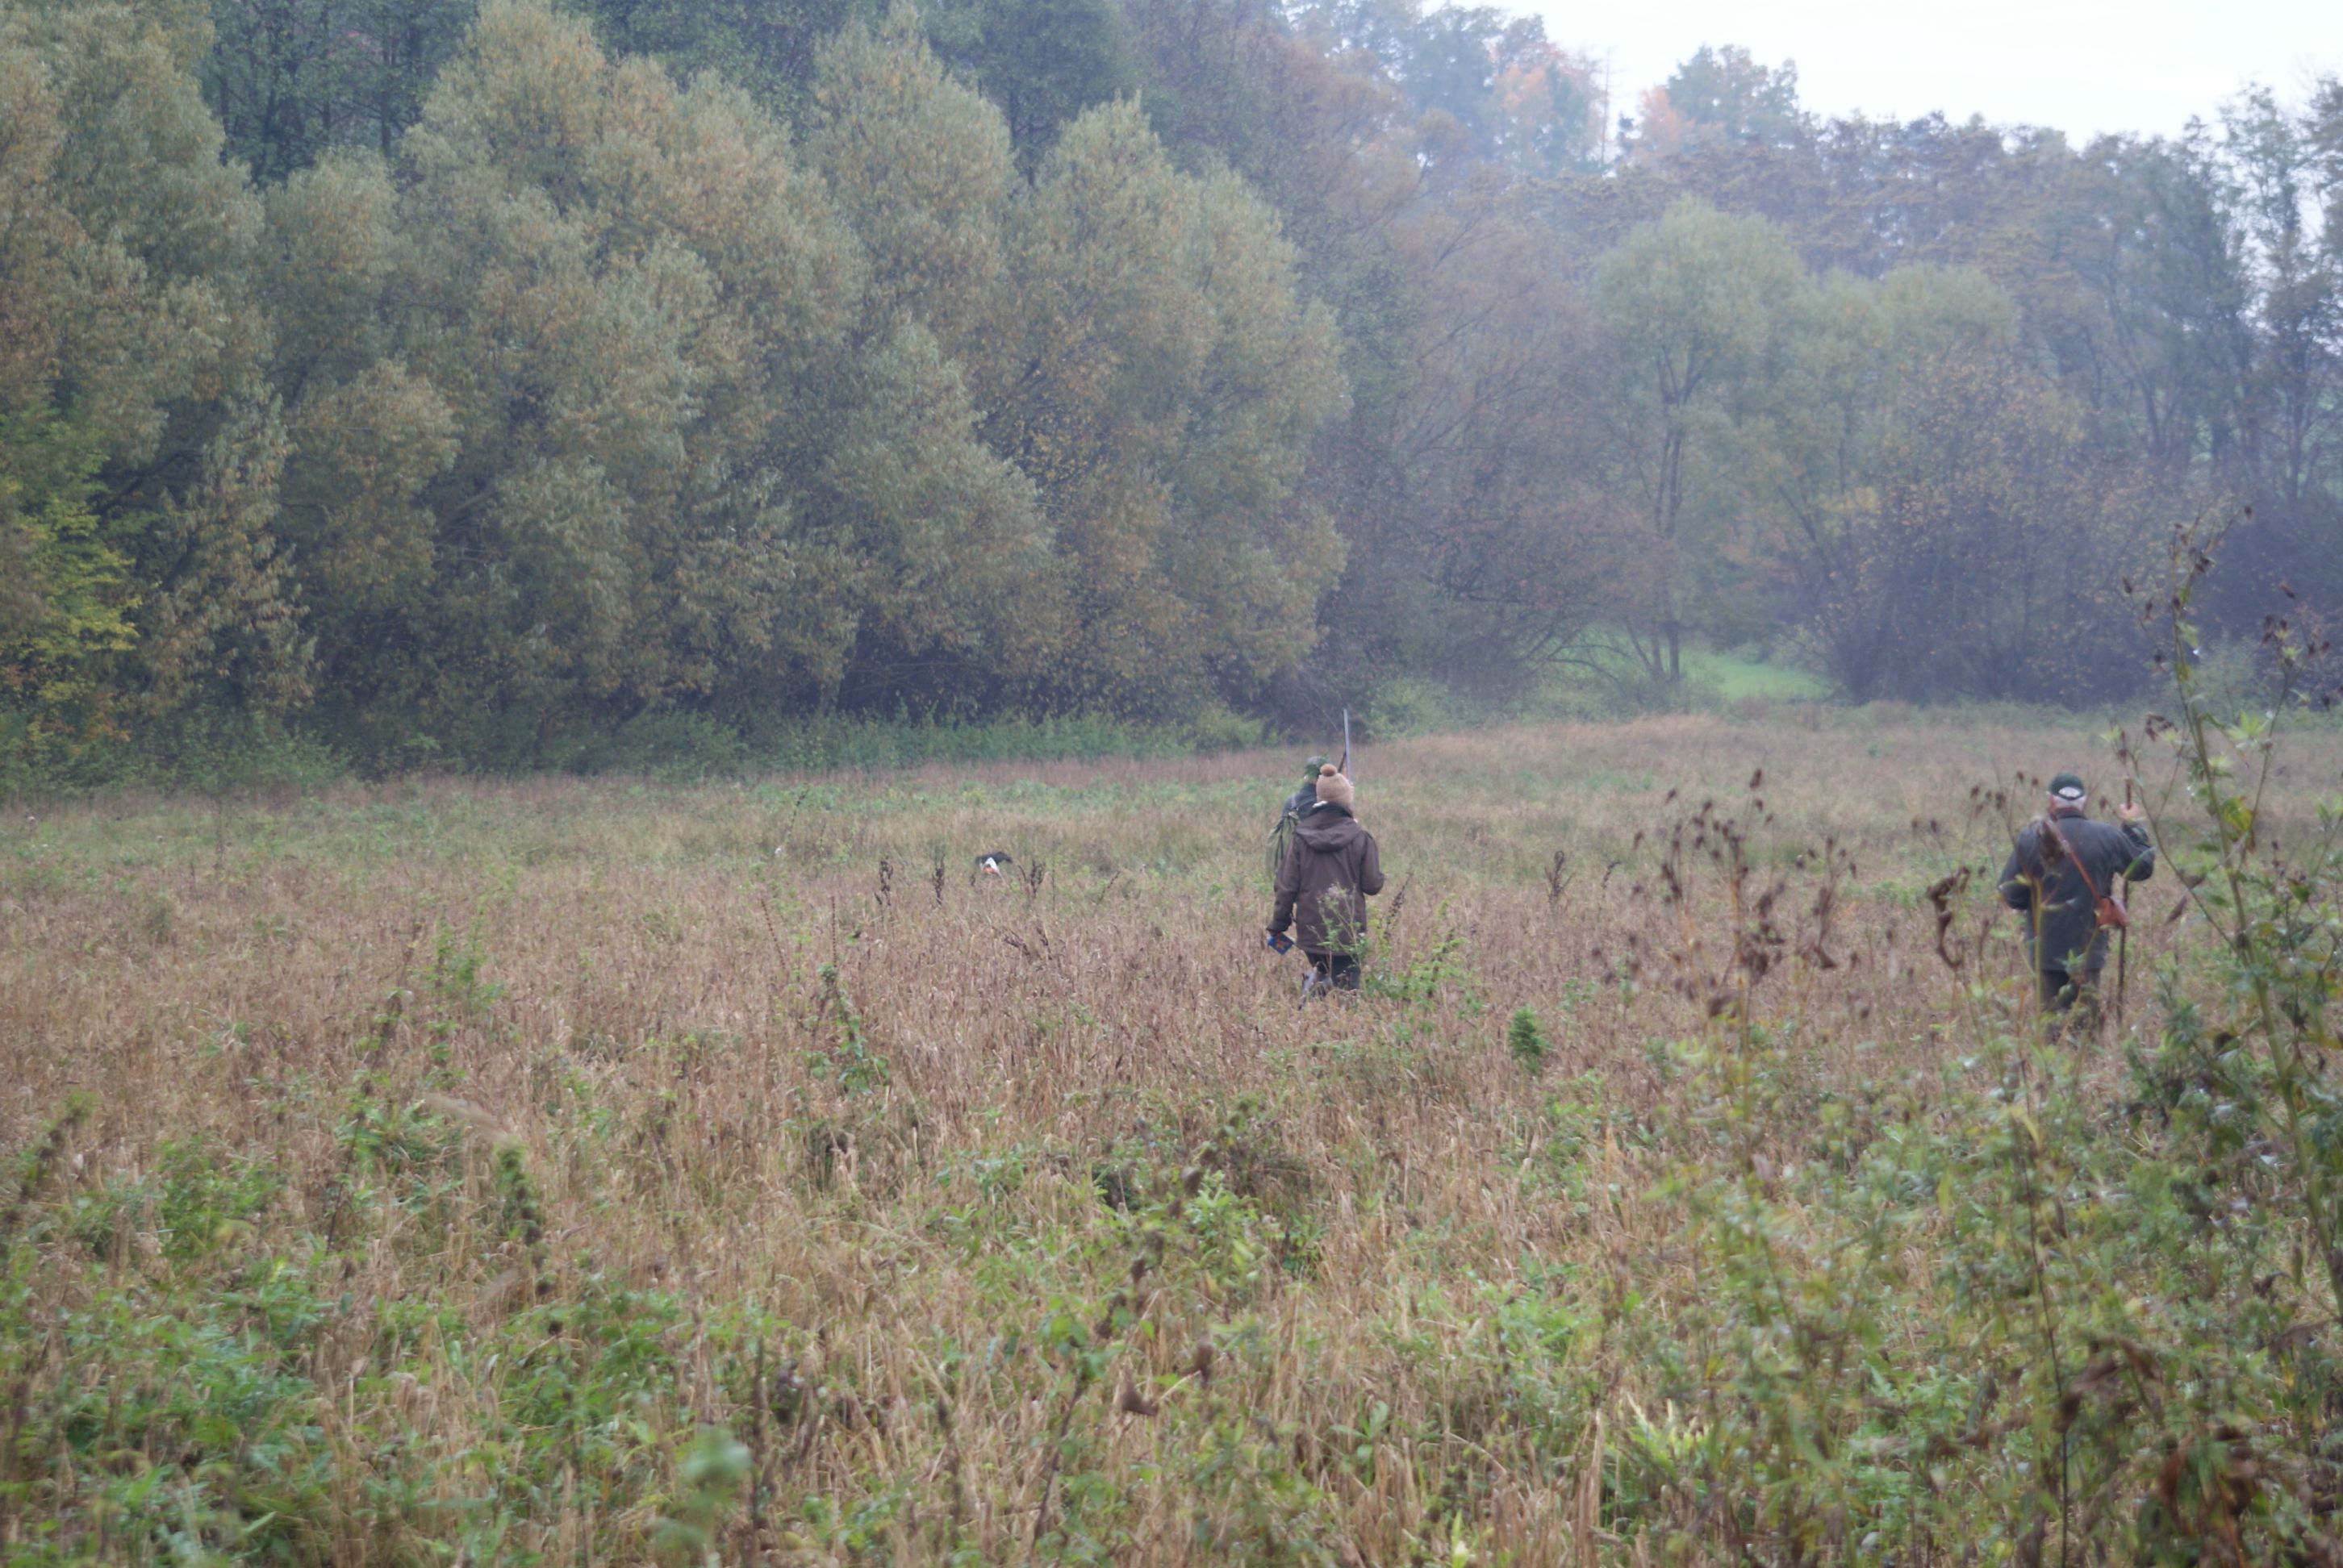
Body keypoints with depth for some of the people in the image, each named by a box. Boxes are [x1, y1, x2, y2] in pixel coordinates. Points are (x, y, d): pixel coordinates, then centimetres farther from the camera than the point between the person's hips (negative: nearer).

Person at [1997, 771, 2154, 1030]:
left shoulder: (2031, 839, -10)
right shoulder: (2108, 837, -4)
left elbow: (2011, 894, -6)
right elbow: (2144, 867, 12)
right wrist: (2135, 828, 25)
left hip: (2046, 950, -1)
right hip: (2089, 949, 1)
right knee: (2086, 1018, 8)